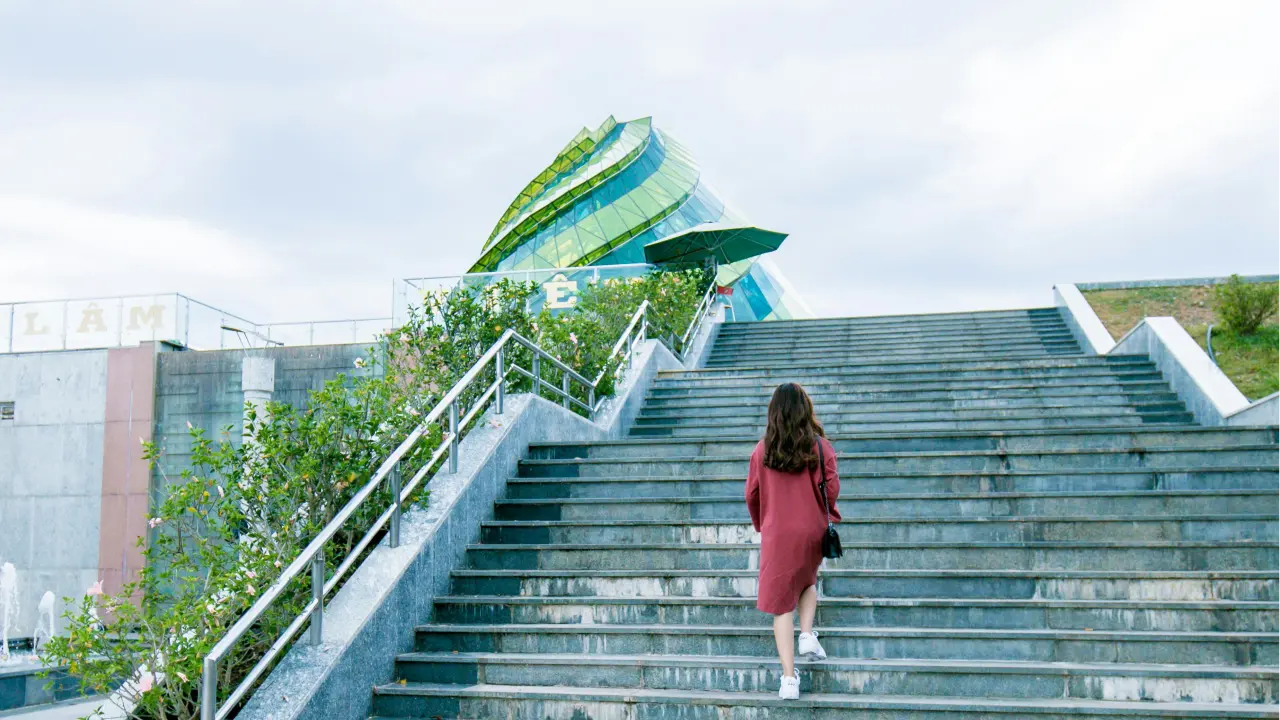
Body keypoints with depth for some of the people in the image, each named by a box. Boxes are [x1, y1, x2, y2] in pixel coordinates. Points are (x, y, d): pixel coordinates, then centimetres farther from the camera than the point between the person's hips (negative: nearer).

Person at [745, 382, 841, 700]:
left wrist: (761, 525, 19)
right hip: (812, 531, 1)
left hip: (777, 534, -1)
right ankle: (807, 634, 8)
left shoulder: (762, 450, -2)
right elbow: (831, 489, -11)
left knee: (781, 602, 2)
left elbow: (752, 495, 2)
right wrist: (829, 517, 10)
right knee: (807, 581, 30)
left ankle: (789, 678, -4)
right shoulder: (820, 446, -6)